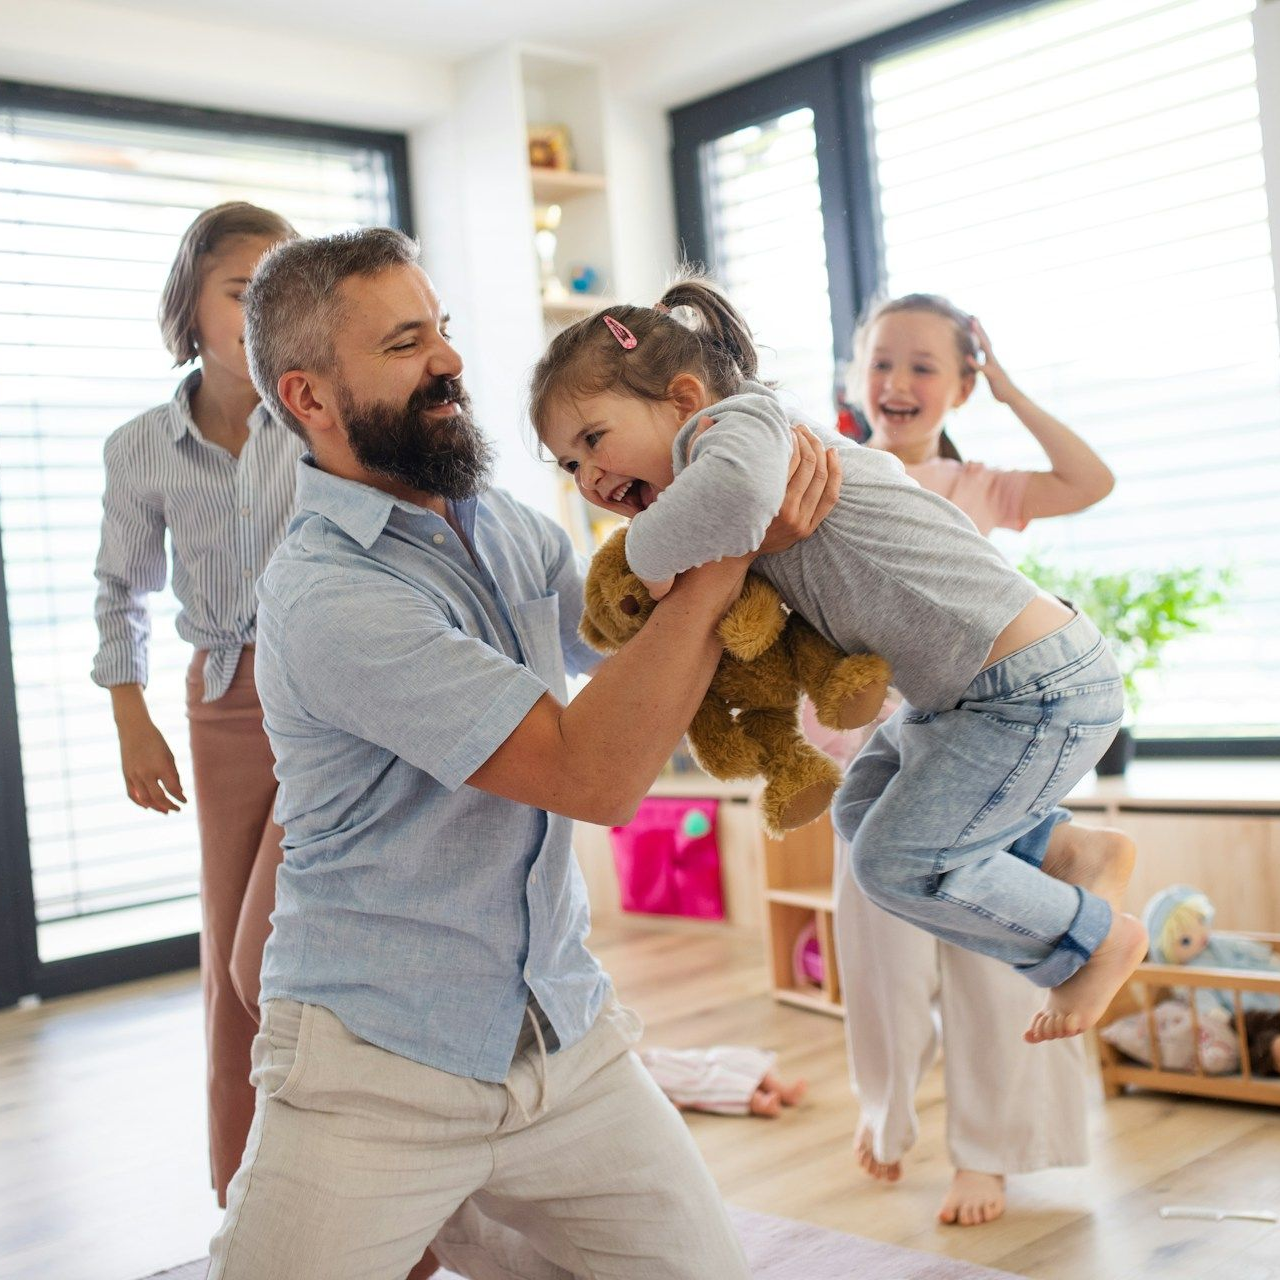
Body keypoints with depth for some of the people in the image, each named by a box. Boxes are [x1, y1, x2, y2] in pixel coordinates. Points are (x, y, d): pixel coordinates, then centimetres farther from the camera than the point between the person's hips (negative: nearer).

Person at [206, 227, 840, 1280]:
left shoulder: (506, 527, 6)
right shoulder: (328, 594, -20)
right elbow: (597, 773, -24)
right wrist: (726, 550, -19)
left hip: (565, 1040, 6)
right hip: (376, 1072, -6)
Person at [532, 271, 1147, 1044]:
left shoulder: (730, 415, -19)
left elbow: (737, 489, -44)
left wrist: (651, 554, -25)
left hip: (1039, 689, -10)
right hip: (976, 691, 10)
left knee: (895, 862, 0)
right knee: (863, 811, 20)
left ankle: (1098, 937, 19)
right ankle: (1068, 866, 27)